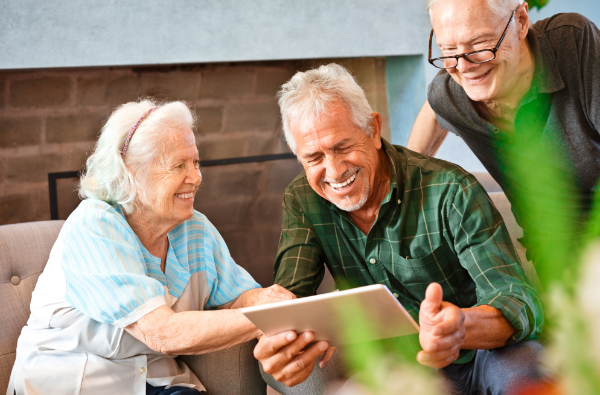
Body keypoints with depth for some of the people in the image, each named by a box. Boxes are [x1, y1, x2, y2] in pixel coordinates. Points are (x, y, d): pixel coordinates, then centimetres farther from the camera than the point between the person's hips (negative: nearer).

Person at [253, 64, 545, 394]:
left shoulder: (450, 191, -21)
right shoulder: (302, 201, -6)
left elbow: (521, 302, -27)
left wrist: (462, 327, -52)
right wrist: (277, 341, -39)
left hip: (476, 350, -3)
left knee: (522, 368, -37)